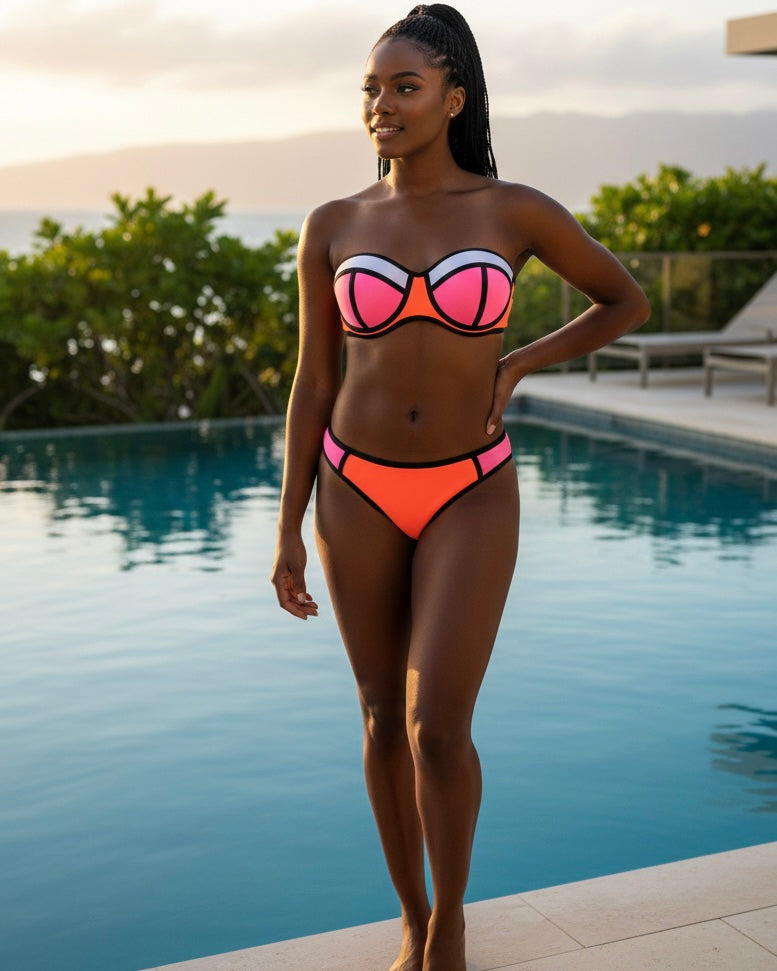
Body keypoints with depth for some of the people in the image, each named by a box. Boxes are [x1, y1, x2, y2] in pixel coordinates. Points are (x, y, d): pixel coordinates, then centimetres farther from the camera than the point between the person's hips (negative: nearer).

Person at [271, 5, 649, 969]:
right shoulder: (333, 227, 0)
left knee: (438, 730, -11)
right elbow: (312, 383, 3)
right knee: (385, 720, 10)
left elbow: (627, 301, 9)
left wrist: (512, 369, -2)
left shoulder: (517, 210, -5)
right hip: (359, 495, 2)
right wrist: (288, 530, 1)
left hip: (470, 499, -2)